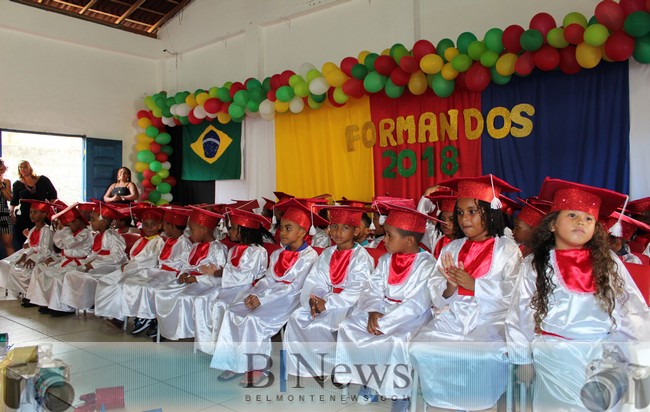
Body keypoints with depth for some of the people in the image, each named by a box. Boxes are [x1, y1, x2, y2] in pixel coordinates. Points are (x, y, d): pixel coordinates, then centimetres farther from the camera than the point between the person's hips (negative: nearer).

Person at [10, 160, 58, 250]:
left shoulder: (43, 180, 5)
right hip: (24, 217, 1)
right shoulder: (17, 184, 8)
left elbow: (53, 195, 8)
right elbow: (14, 202, 13)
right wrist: (11, 212, -3)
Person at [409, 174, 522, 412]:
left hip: (491, 322, -3)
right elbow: (437, 300, 10)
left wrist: (473, 284, -15)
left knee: (487, 356, -32)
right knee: (421, 349, -20)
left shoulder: (508, 250, 1)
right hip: (453, 320, 4)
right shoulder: (451, 249, 12)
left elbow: (513, 299, -9)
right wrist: (451, 286, -11)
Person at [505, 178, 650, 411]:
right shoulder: (535, 265, 6)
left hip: (605, 347, 2)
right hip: (556, 352, -1)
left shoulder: (609, 263, 11)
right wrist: (523, 358, 3)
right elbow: (521, 313, 6)